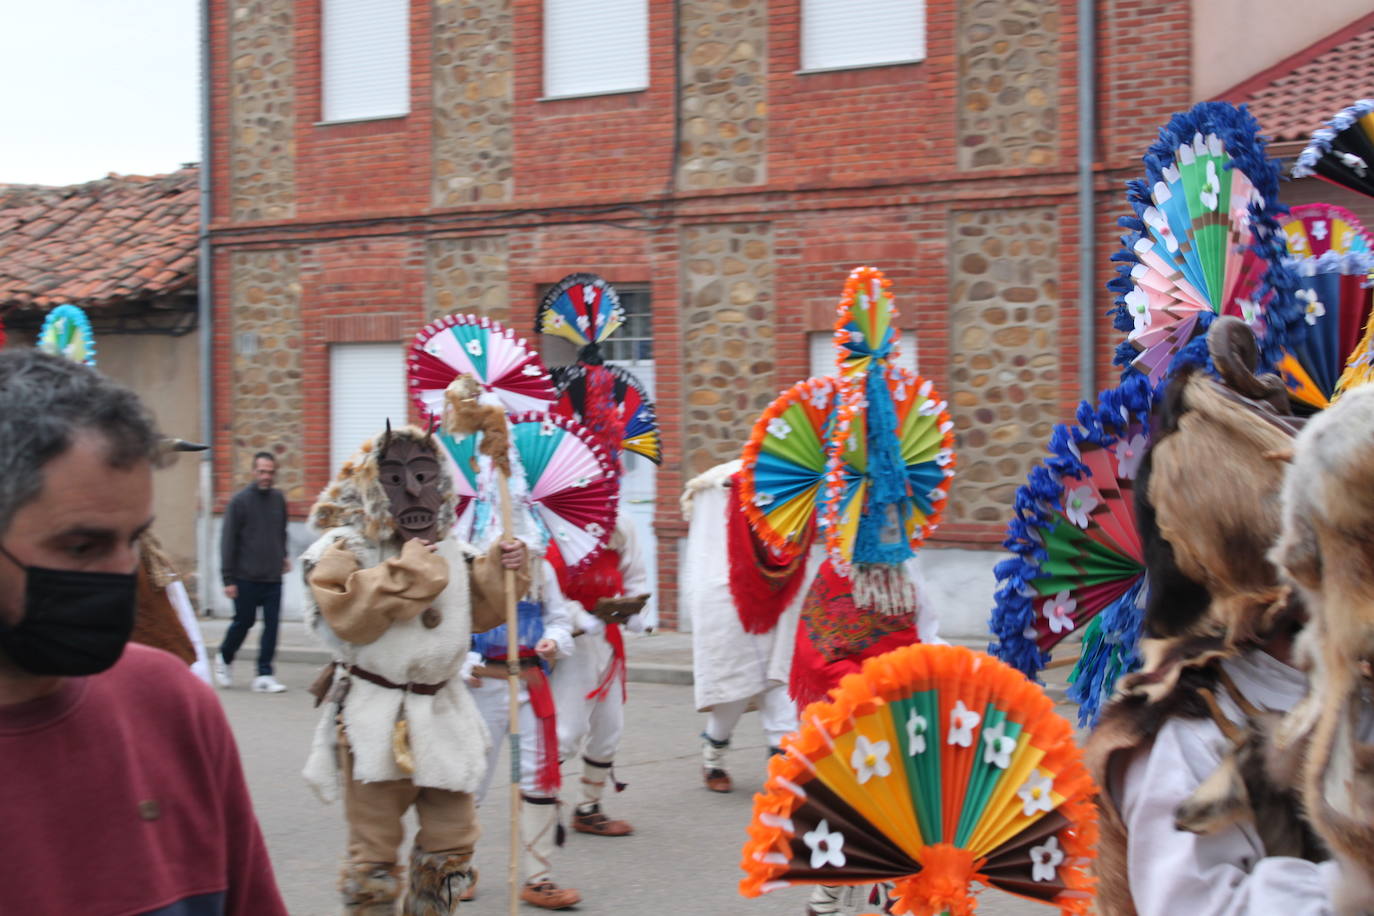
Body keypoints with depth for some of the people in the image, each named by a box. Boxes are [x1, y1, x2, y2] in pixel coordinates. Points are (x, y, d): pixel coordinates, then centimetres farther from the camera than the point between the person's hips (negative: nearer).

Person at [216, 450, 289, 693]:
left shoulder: (278, 499, 7)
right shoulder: (240, 500, -7)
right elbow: (228, 541, -7)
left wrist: (283, 555, 15)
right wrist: (228, 579, -9)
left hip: (273, 578, 4)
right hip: (246, 578, -4)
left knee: (272, 625, -2)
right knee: (244, 621, 8)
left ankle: (264, 675, 2)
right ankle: (224, 659, 33)